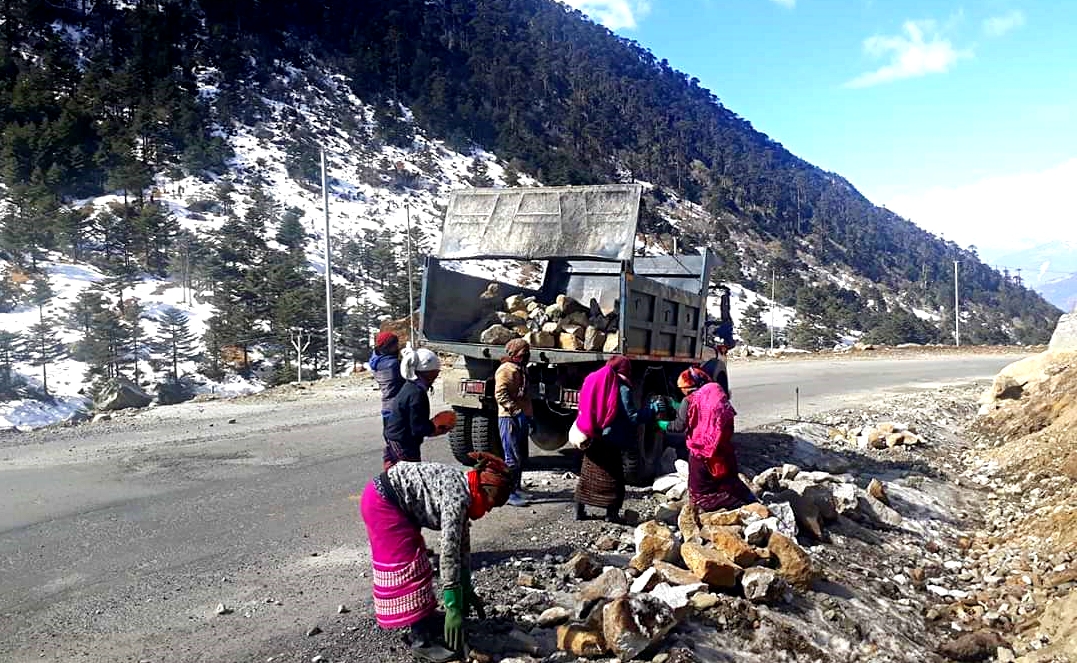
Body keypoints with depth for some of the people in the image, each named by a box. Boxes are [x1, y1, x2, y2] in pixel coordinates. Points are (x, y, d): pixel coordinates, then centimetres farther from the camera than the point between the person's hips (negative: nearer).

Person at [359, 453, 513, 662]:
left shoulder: (462, 490, 5)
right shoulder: (458, 497, -23)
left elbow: (462, 546, 13)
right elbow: (448, 553, -24)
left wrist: (467, 590, 18)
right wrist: (453, 608, -20)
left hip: (393, 503, 10)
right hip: (381, 502, -10)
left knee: (415, 564, 17)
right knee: (408, 568, -7)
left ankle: (425, 621, 31)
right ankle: (421, 640, 0)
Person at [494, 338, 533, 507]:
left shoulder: (521, 369, 19)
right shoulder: (505, 370, -12)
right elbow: (500, 394, -22)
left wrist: (530, 415, 23)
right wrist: (516, 410, -27)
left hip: (522, 418, 10)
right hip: (510, 419, -10)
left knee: (521, 456, 16)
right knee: (512, 458, -8)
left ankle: (516, 488, 27)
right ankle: (508, 493, -4)